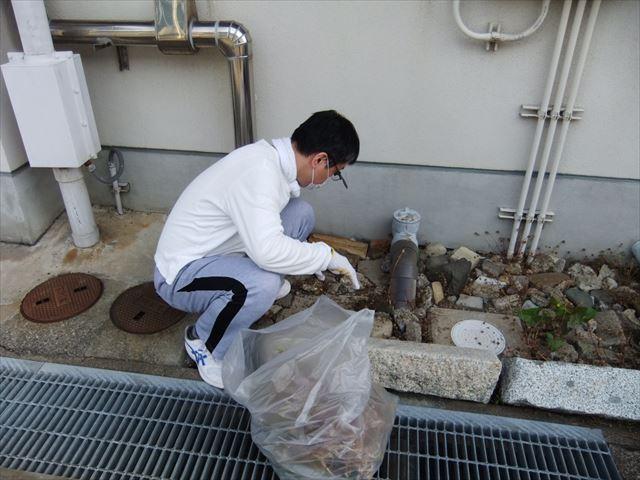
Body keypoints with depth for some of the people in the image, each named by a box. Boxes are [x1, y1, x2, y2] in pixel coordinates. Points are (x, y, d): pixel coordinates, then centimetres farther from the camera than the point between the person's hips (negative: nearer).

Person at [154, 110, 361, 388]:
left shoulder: (270, 156, -1)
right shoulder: (261, 172, -31)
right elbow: (268, 250, -42)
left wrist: (308, 258, 18)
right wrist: (327, 256, -26)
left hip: (216, 251, 8)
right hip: (180, 275, -8)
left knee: (301, 212, -1)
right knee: (264, 283, -37)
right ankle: (203, 342, -7)